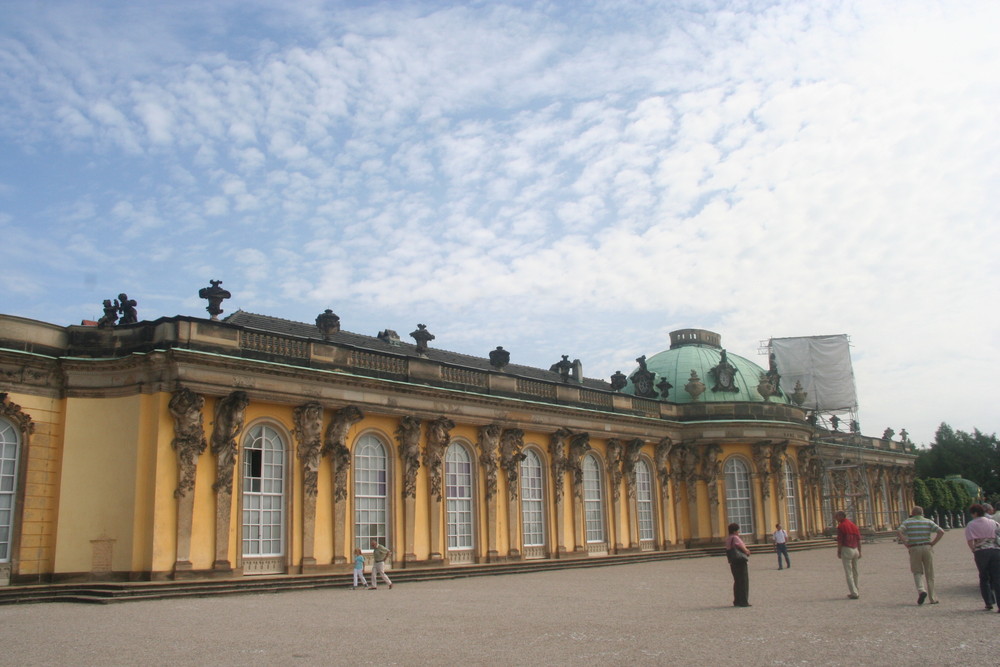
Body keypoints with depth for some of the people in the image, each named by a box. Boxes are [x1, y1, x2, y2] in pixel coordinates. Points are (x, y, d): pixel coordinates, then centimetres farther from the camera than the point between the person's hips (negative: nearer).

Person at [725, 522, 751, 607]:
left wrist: (746, 551, 4)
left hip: (733, 563, 9)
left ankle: (737, 601, 19)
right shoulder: (735, 538, -14)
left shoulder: (728, 539, 12)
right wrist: (747, 552, 9)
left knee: (737, 581, 16)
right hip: (741, 562, -9)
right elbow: (744, 549, -14)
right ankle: (743, 601, -3)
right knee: (744, 582, -3)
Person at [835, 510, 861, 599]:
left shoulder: (841, 526, -9)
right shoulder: (853, 524, 11)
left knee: (848, 573, -3)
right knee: (855, 572, 17)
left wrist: (838, 552, -4)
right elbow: (859, 539, 11)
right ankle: (855, 591, 25)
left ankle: (854, 593, -6)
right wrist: (859, 551, 15)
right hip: (855, 549, 7)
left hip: (846, 549, -7)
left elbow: (839, 541, -12)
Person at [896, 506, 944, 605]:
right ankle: (932, 598, 12)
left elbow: (898, 532, -12)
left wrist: (906, 544, -5)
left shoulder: (908, 522, 5)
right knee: (929, 574, 10)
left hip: (914, 549, -1)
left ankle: (921, 590, -15)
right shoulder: (928, 522, 7)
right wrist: (932, 543, -1)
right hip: (927, 548, 1)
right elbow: (941, 531, -5)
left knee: (917, 572, 10)